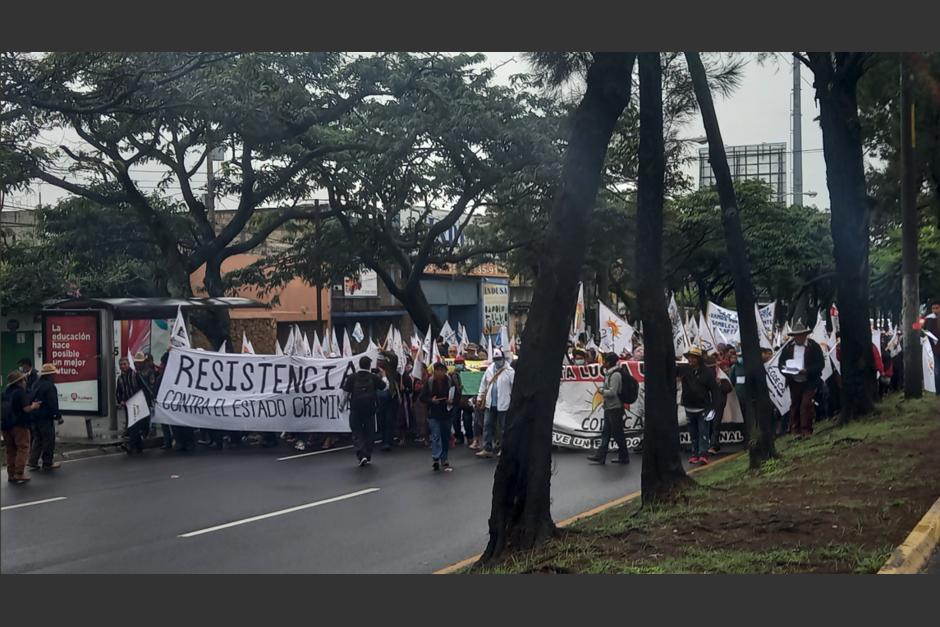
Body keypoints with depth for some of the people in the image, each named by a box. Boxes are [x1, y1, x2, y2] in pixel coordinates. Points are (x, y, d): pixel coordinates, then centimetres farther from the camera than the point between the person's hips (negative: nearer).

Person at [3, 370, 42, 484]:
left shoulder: (5, 392, 11)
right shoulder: (21, 392, -11)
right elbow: (26, 408, -17)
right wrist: (34, 406, 1)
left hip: (6, 425, 7)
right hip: (19, 424, -7)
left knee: (10, 450, 15)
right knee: (23, 448, -2)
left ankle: (11, 474, 16)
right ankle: (19, 474, -9)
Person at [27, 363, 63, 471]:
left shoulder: (36, 385, 11)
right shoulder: (49, 386, -16)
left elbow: (32, 400, 18)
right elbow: (53, 404, -19)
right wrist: (58, 416, -10)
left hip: (34, 418, 8)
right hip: (45, 418, -8)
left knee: (36, 440, 14)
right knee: (49, 440, 2)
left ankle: (32, 462, 11)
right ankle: (47, 463, 6)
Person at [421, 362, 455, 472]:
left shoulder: (450, 382, -3)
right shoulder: (429, 382, -5)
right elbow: (422, 398, -1)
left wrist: (452, 401, -16)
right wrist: (431, 400, -18)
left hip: (446, 414, 2)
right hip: (433, 414, -2)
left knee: (446, 437, 10)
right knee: (435, 436, -11)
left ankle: (444, 460, 22)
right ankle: (435, 458, -15)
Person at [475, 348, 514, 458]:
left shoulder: (510, 371, -7)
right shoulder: (489, 370, 9)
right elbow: (483, 384, 16)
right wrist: (479, 397, 13)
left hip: (503, 404, -5)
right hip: (490, 403, 5)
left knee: (504, 427, 4)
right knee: (487, 425, 5)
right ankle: (487, 449, 10)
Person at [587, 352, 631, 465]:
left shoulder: (615, 375, -18)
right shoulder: (608, 374, 13)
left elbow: (612, 392, -24)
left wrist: (602, 390, -10)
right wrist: (603, 390, 6)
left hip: (615, 408, -10)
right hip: (608, 408, 10)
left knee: (617, 433, -1)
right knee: (606, 433, 10)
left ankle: (624, 456, 10)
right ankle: (601, 457, 12)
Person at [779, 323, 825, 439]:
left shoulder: (814, 347, -5)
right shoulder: (788, 347, 7)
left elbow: (820, 364, -9)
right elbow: (781, 363, 11)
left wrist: (806, 371, -22)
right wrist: (786, 370, -11)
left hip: (809, 382, -4)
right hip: (794, 382, 4)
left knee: (806, 404, -11)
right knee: (794, 405, 8)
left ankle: (806, 430, -5)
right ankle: (795, 430, 15)